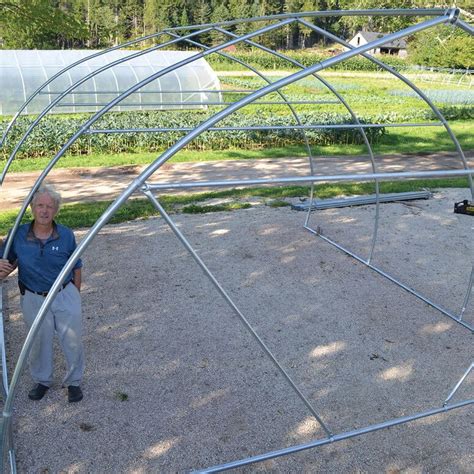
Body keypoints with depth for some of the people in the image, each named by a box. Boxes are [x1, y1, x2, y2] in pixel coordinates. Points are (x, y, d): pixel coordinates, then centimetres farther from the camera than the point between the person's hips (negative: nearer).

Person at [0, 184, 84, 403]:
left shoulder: (66, 235, -12)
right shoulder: (18, 235, -12)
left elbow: (76, 268, 0)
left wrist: (75, 295, 7)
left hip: (65, 295, -1)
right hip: (33, 298, 1)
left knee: (73, 342, 6)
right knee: (39, 343, 16)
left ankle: (73, 382, 29)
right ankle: (42, 380, 41)